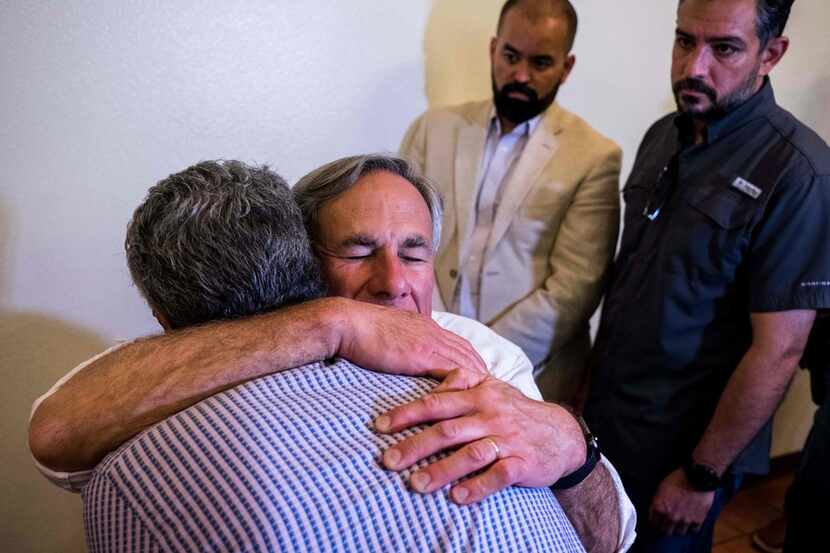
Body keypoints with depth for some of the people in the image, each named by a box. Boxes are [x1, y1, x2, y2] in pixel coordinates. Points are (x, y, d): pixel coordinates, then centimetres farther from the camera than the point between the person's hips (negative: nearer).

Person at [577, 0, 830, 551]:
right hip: (606, 418, 6)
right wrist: (593, 377, 8)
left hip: (679, 446, -6)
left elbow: (777, 351, -19)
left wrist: (702, 474, -14)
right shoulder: (663, 136, 1)